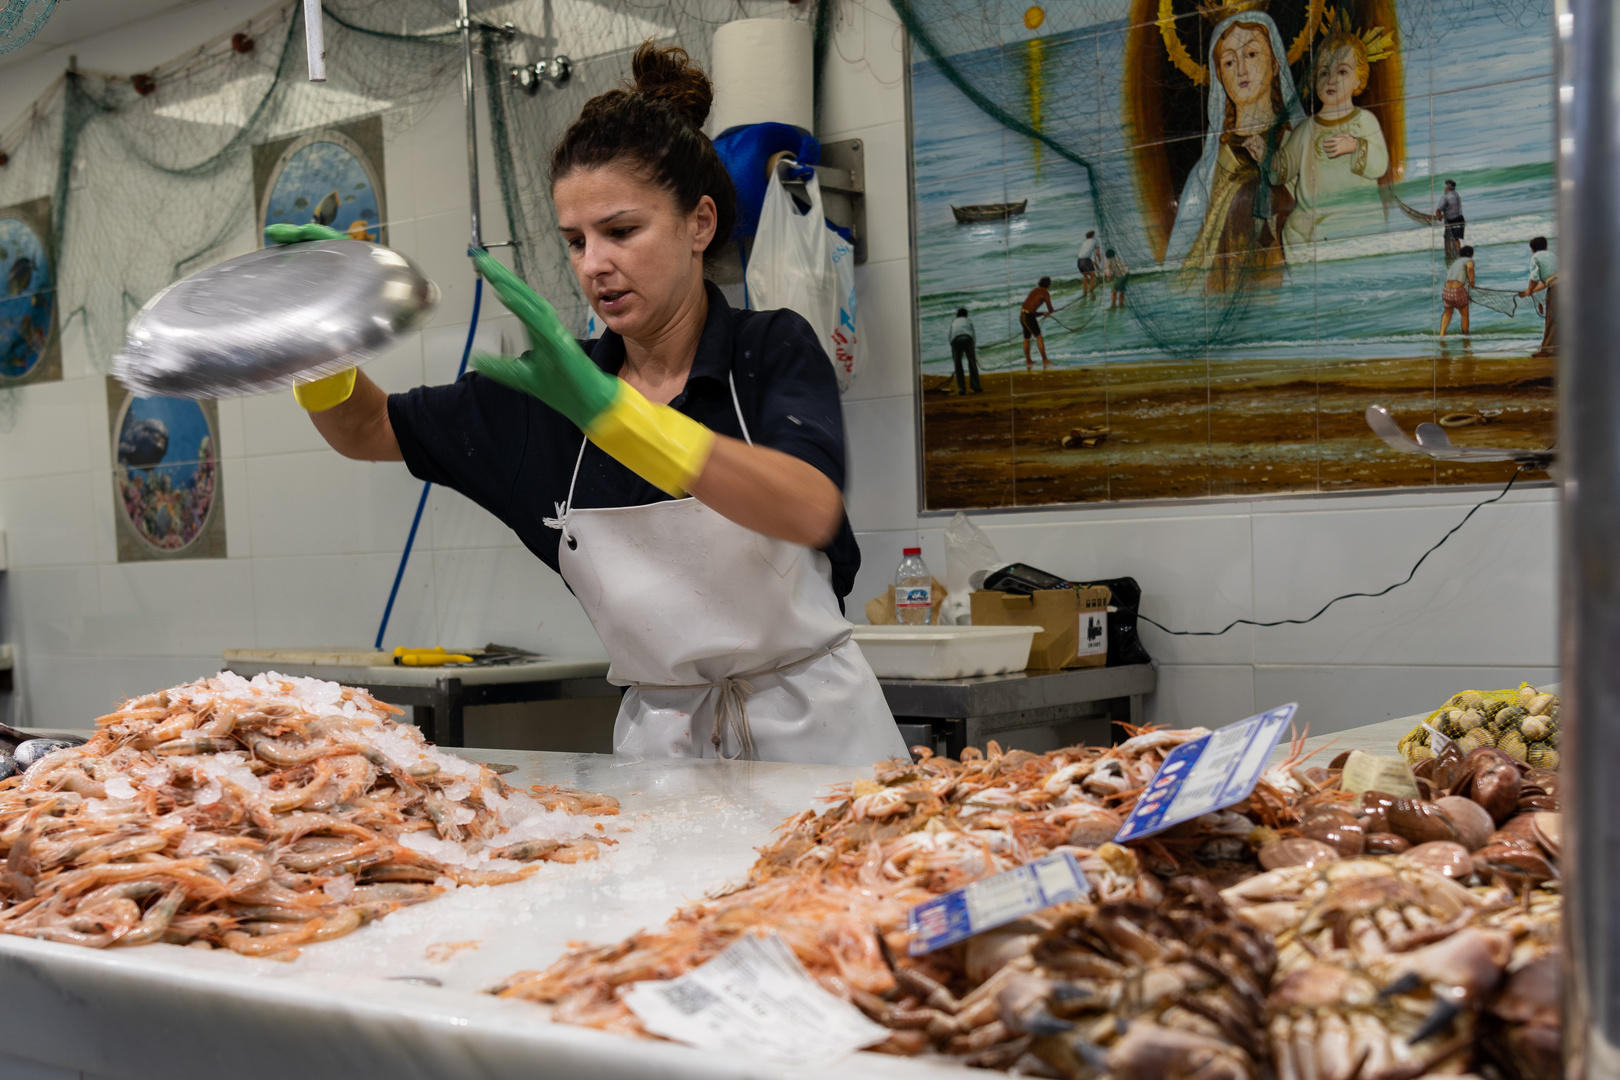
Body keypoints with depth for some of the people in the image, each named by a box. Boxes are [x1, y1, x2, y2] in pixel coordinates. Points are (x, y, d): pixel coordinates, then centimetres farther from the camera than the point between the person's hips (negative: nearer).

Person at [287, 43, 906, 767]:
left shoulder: (773, 350, -5)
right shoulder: (553, 386, 5)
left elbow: (812, 511, -25)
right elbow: (365, 431, 12)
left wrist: (608, 410, -32)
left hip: (813, 732, -3)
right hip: (659, 742, 4)